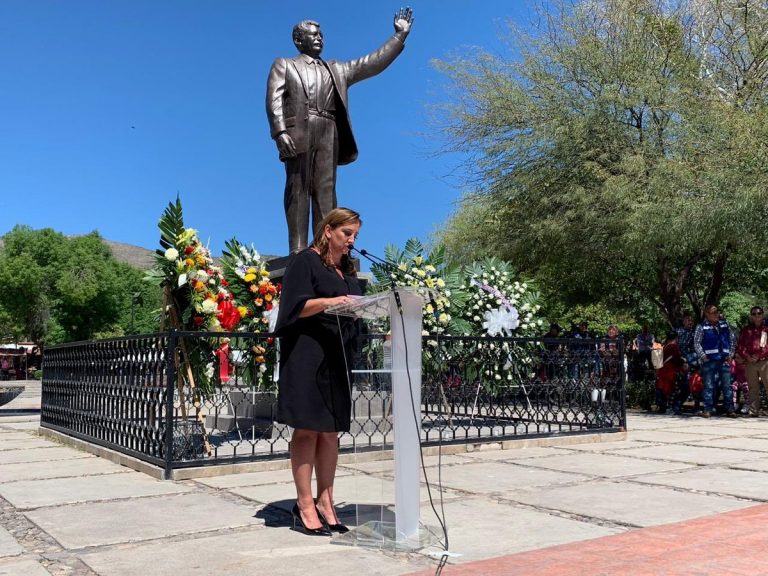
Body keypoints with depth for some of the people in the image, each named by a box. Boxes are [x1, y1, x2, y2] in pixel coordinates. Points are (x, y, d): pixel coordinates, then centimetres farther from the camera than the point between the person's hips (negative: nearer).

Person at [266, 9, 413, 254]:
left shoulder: (336, 69, 31)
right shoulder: (284, 65, 19)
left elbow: (372, 63, 27)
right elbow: (274, 99, 4)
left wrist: (400, 35, 22)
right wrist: (280, 131, -14)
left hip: (328, 134, 4)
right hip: (298, 132, -4)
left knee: (326, 191, -7)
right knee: (298, 189, -12)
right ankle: (298, 250, -18)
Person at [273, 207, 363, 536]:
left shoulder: (348, 271, 22)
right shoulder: (305, 261, 0)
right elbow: (298, 305, -10)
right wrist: (330, 301, -26)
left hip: (338, 358, 7)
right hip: (308, 354, -7)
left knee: (331, 432, 5)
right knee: (307, 429, -7)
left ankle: (325, 502, 9)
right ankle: (305, 506, -4)